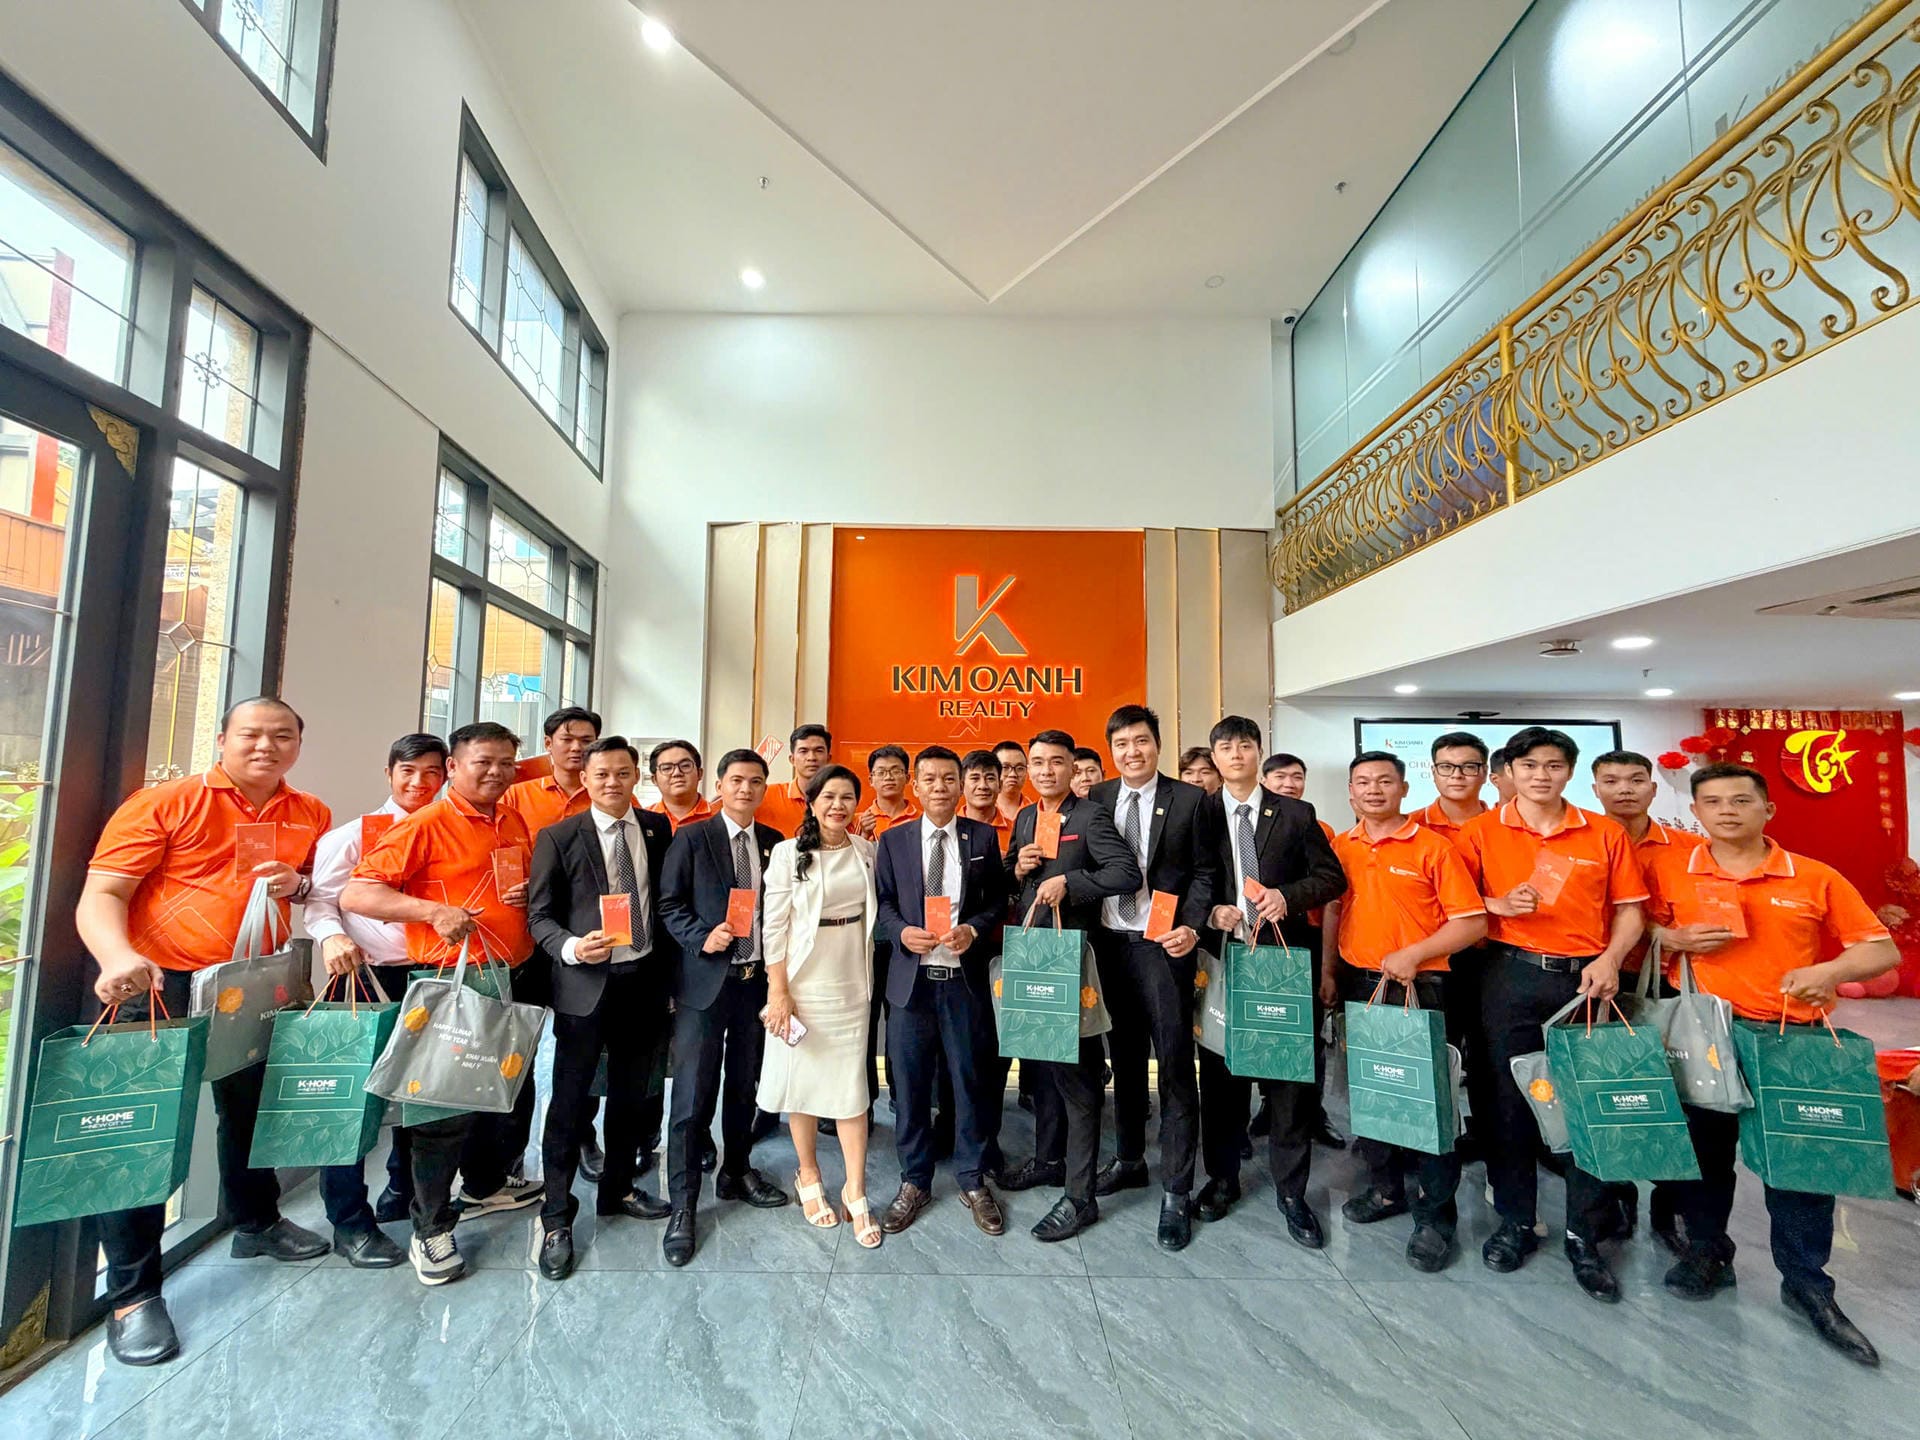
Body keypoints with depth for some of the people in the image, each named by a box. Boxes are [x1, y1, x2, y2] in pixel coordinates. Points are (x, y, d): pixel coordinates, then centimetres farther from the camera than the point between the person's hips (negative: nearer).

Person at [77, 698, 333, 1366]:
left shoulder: (311, 817, 6)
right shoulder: (165, 802, -8)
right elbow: (101, 894, -13)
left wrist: (300, 884, -8)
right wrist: (119, 958, -31)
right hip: (159, 985, -4)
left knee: (254, 1108, 20)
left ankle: (256, 1222, 42)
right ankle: (132, 1291, 15)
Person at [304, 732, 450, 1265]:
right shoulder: (354, 834, -2)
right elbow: (320, 898, -9)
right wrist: (332, 936, -26)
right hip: (368, 976, -3)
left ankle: (403, 1190, 35)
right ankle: (350, 1222, 14)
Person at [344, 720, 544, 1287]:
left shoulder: (516, 822, 9)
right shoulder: (426, 824, -11)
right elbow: (355, 894, -15)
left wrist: (529, 897, 1)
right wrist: (433, 910, -26)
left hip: (516, 980, 7)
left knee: (514, 1092, 19)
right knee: (449, 1106, 3)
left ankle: (484, 1186, 42)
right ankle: (431, 1229, 22)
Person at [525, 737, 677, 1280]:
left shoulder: (657, 828, 4)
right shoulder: (559, 837, -4)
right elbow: (539, 914, -3)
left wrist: (671, 968, 4)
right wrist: (571, 947, -22)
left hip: (645, 979, 4)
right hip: (586, 984, -3)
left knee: (630, 1096, 17)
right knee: (571, 1103, 5)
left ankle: (618, 1190, 37)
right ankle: (556, 1218, 22)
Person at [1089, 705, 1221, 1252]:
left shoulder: (1190, 800, -2)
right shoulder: (1095, 799, 7)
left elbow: (1205, 872, -3)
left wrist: (1191, 927, -16)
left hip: (1162, 944, -4)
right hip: (1109, 942, 4)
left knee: (1175, 1064, 0)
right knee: (1123, 1057, 17)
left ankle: (1176, 1192, 11)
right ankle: (1128, 1160, 34)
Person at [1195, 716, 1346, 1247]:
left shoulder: (1296, 814, 4)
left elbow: (1331, 876, 4)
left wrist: (1289, 895, -13)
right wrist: (1209, 912, -12)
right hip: (1219, 958, 1)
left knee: (1289, 1076, 4)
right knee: (1220, 1073, 11)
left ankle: (1291, 1192, 20)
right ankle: (1222, 1177, 28)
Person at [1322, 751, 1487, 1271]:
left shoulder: (1434, 847, -8)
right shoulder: (1339, 848, 6)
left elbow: (1473, 922, -10)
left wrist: (1413, 955, -19)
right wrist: (1328, 972, 7)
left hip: (1418, 987, -5)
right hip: (1357, 984, 5)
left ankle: (1435, 1214, 17)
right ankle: (1385, 1188, 33)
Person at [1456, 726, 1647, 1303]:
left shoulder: (1604, 834, 5)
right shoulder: (1480, 832, 1)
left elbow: (1629, 911, 5)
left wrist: (1610, 959, -10)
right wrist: (1497, 904, -13)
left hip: (1584, 979, 1)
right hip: (1511, 978, 0)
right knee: (1510, 1100, 7)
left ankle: (1586, 1237, 18)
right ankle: (1515, 1223, 22)